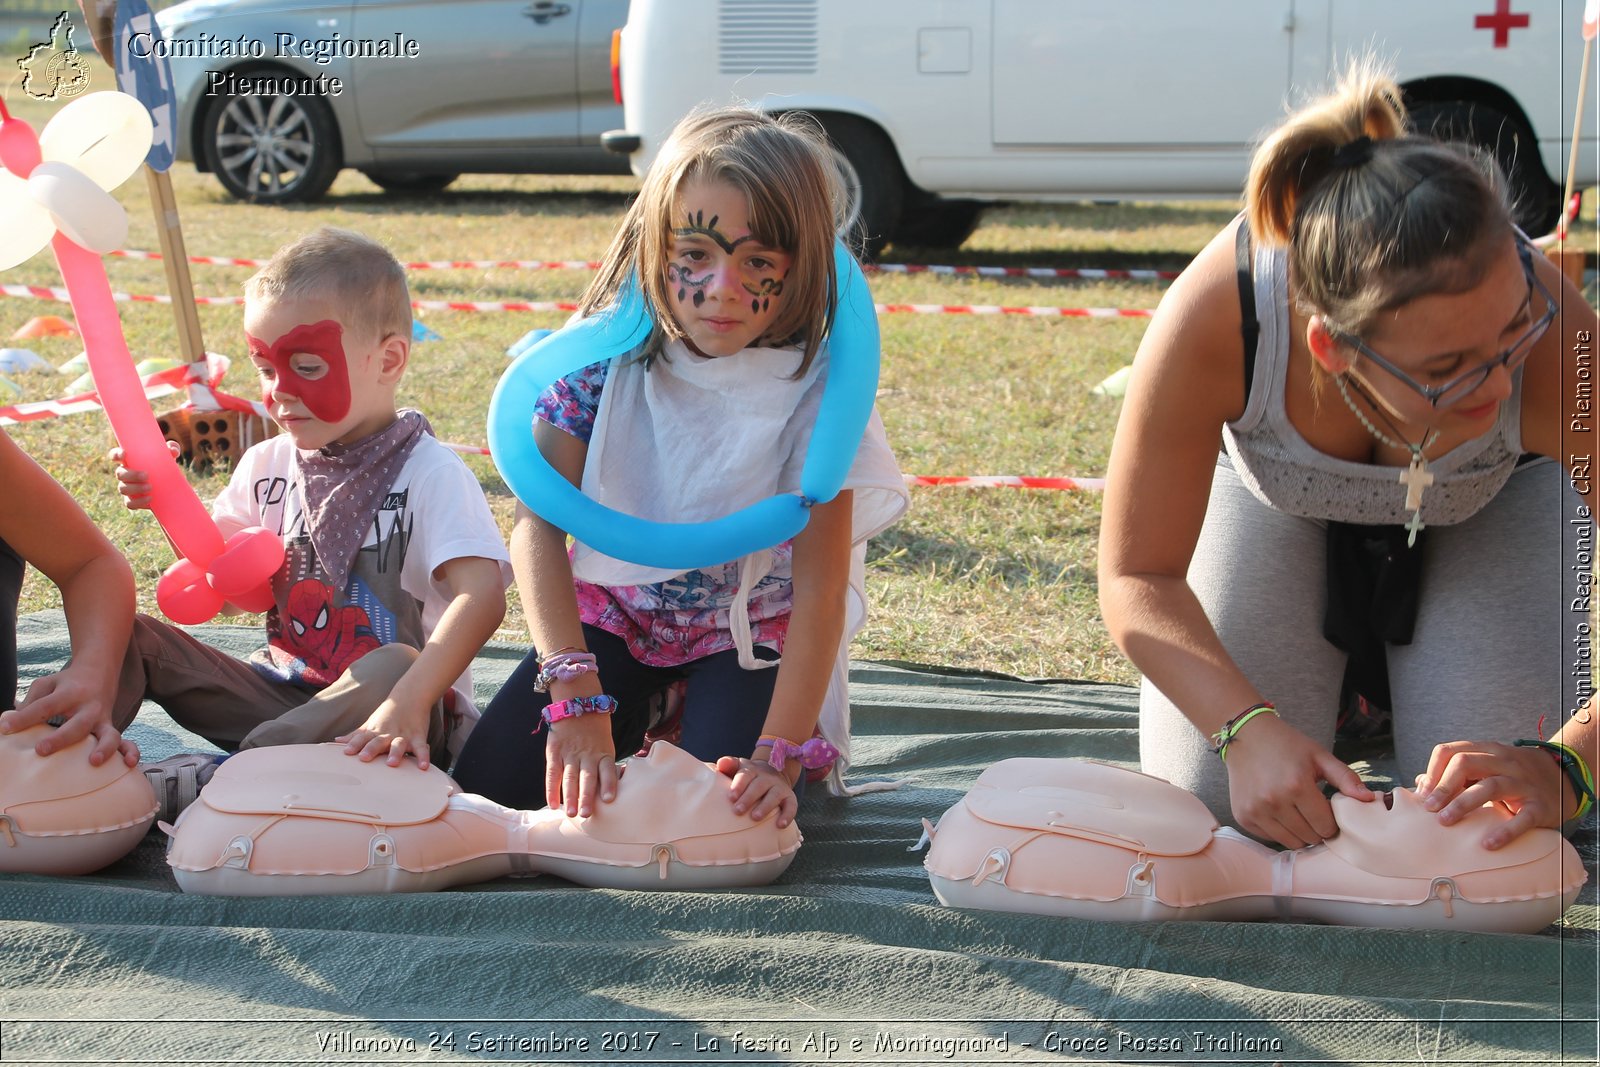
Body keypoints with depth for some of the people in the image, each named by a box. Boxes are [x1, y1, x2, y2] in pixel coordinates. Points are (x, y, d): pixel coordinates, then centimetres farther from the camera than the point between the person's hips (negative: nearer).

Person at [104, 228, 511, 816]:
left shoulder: (428, 474, -12)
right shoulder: (267, 465, 8)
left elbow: (482, 594, -27)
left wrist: (409, 703, -42)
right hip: (283, 691, 6)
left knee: (396, 667, -39)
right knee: (129, 635, -5)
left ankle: (202, 787, -39)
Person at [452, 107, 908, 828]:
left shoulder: (814, 388, -21)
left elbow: (819, 588, -21)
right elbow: (537, 526, -20)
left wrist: (777, 756, -31)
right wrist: (578, 696, -32)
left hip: (751, 628, -2)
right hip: (612, 609, 2)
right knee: (487, 790, -13)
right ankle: (641, 710, 15)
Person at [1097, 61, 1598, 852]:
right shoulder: (1216, 313, -44)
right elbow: (1138, 579, -29)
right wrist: (1247, 728, -45)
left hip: (1495, 503, 0)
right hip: (1276, 489, 0)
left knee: (1491, 825, -14)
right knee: (1206, 800, -10)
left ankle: (1394, 648, 19)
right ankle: (1350, 650, 21)